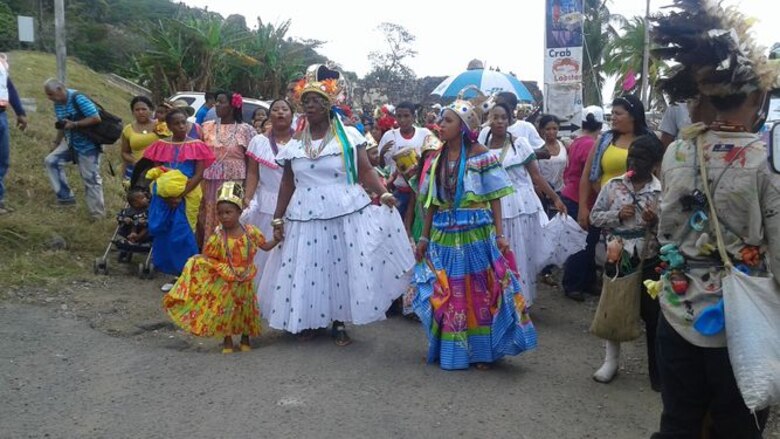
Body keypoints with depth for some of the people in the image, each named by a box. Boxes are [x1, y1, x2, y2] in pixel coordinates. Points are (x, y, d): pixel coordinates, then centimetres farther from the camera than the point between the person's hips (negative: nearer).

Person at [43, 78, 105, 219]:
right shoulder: (58, 104, 3)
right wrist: (56, 143, 5)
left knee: (91, 179, -4)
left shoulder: (78, 98, -22)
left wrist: (74, 124, -28)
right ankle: (65, 196, 5)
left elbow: (96, 118, -27)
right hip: (71, 144, 8)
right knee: (51, 161, 0)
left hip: (88, 145, -8)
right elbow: (63, 126, 13)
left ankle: (98, 214, 6)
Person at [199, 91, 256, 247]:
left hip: (235, 184, -3)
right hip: (209, 184, 3)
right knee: (208, 221, 5)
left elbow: (251, 162, 0)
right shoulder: (207, 127, 8)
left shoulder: (245, 129, 0)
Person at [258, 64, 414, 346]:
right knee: (306, 269, 5)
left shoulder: (349, 136, 0)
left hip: (345, 214, -2)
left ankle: (339, 323, 15)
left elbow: (365, 172, -5)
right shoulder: (294, 144, 9)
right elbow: (287, 185, 12)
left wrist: (383, 194, -21)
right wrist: (278, 219, 9)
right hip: (305, 217, 3)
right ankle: (307, 321, 21)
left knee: (342, 266, 2)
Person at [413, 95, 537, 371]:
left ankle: (481, 351, 17)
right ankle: (451, 351, 24)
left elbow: (494, 198, -4)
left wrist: (499, 234, -10)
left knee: (479, 292, 4)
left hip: (476, 234, -4)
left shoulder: (480, 155, -4)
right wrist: (424, 237, 11)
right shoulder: (436, 159, 8)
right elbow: (432, 203, 12)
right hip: (445, 235, 4)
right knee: (447, 295, 9)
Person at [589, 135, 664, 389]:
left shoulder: (662, 191, -6)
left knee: (652, 314, 7)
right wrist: (617, 215, -12)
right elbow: (594, 216, 3)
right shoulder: (613, 186, 0)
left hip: (649, 262, -2)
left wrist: (655, 222, -23)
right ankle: (611, 360, 33)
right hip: (617, 259, 2)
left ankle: (657, 370, 21)